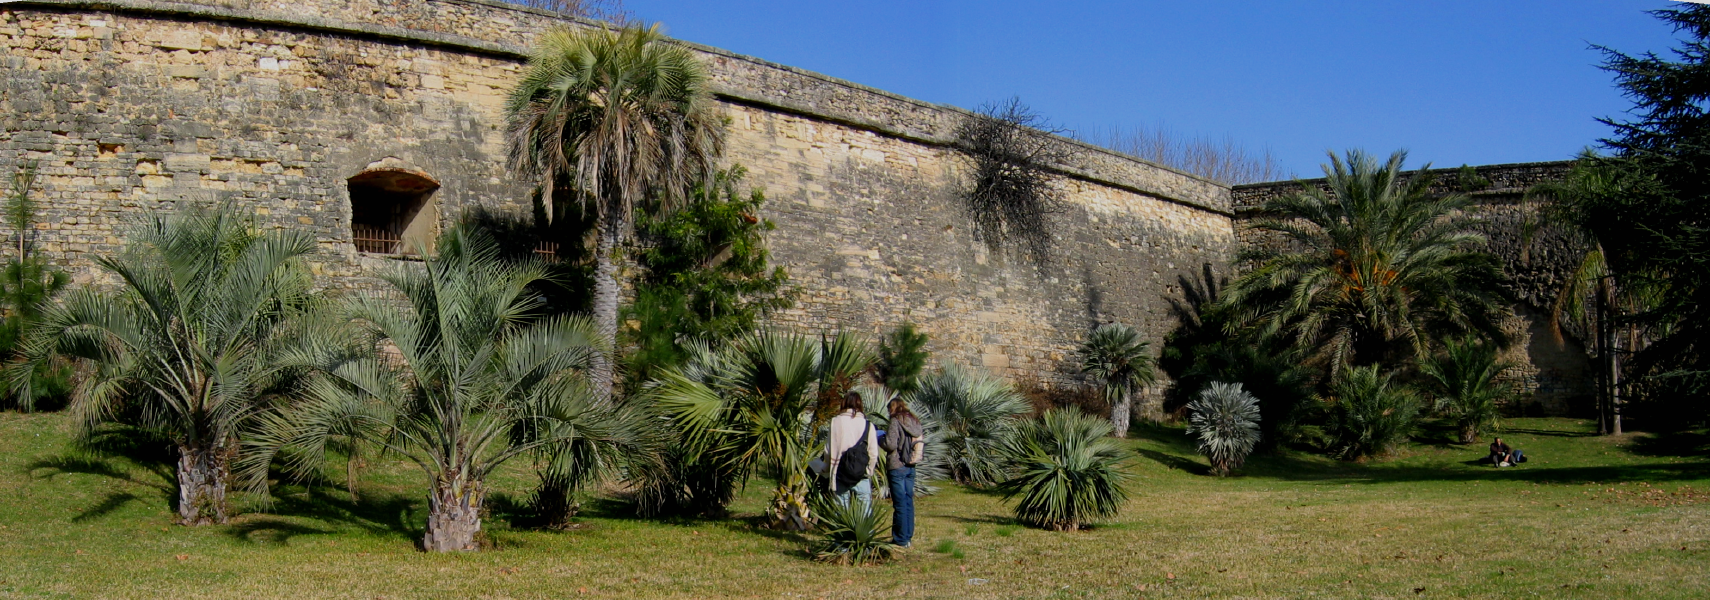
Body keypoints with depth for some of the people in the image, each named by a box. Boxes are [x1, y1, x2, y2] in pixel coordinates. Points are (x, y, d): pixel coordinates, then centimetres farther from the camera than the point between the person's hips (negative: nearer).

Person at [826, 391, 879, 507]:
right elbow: (873, 454, -3)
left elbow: (828, 450, -4)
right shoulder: (868, 425, -4)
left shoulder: (835, 422, -5)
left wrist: (829, 469, 12)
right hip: (862, 477, 0)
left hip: (840, 476, 0)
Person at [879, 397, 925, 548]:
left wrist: (880, 439, 0)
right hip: (911, 467, 7)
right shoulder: (915, 422, 9)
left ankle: (901, 539, 1)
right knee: (908, 501, 11)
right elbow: (922, 446, 13)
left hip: (897, 467, -7)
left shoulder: (896, 421, -12)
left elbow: (890, 444, -18)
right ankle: (908, 536, 16)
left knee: (900, 503, -3)